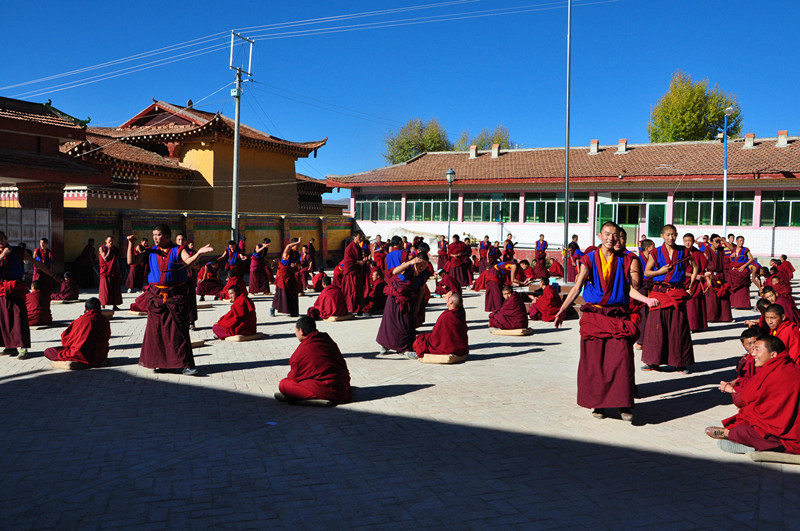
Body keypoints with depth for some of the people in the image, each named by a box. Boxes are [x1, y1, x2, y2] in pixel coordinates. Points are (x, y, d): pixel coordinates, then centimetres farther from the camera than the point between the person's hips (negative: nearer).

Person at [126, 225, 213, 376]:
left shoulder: (178, 250, 0)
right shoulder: (151, 252, 10)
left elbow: (188, 261, -18)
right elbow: (131, 262, 8)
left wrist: (198, 253, -37)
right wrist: (131, 244, -1)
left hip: (176, 295, -3)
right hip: (155, 295, 3)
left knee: (179, 330, -4)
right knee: (155, 329, 6)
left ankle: (185, 364, -2)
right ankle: (158, 362, 19)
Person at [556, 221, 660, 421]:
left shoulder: (625, 261, 9)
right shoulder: (588, 260, 6)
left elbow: (630, 290, 7)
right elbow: (577, 287, 0)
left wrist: (646, 299, -11)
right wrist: (563, 310, -10)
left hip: (618, 317, 0)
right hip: (594, 316, 0)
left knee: (622, 359, -7)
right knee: (594, 360, 1)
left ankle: (624, 405, 1)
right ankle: (598, 403, 13)